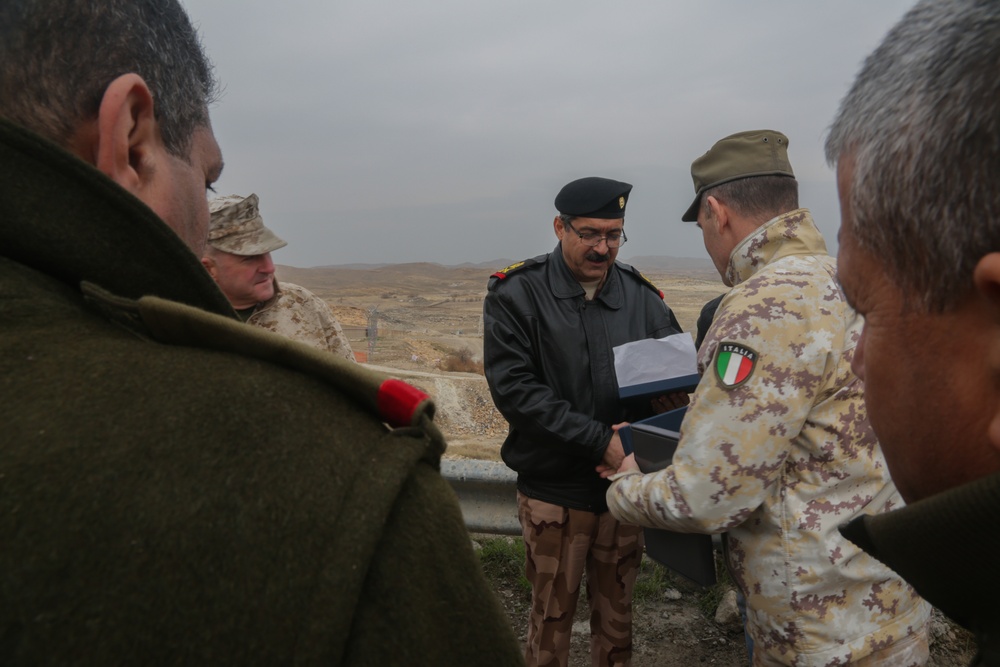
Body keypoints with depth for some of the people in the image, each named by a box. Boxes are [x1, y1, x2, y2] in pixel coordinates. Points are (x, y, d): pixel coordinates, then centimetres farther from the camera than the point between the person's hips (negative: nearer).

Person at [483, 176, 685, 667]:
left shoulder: (642, 297, 1)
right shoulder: (516, 294, -8)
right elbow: (514, 389, -17)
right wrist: (600, 441, -22)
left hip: (625, 486, 3)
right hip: (554, 491, -3)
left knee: (616, 615, 18)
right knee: (552, 617, 12)